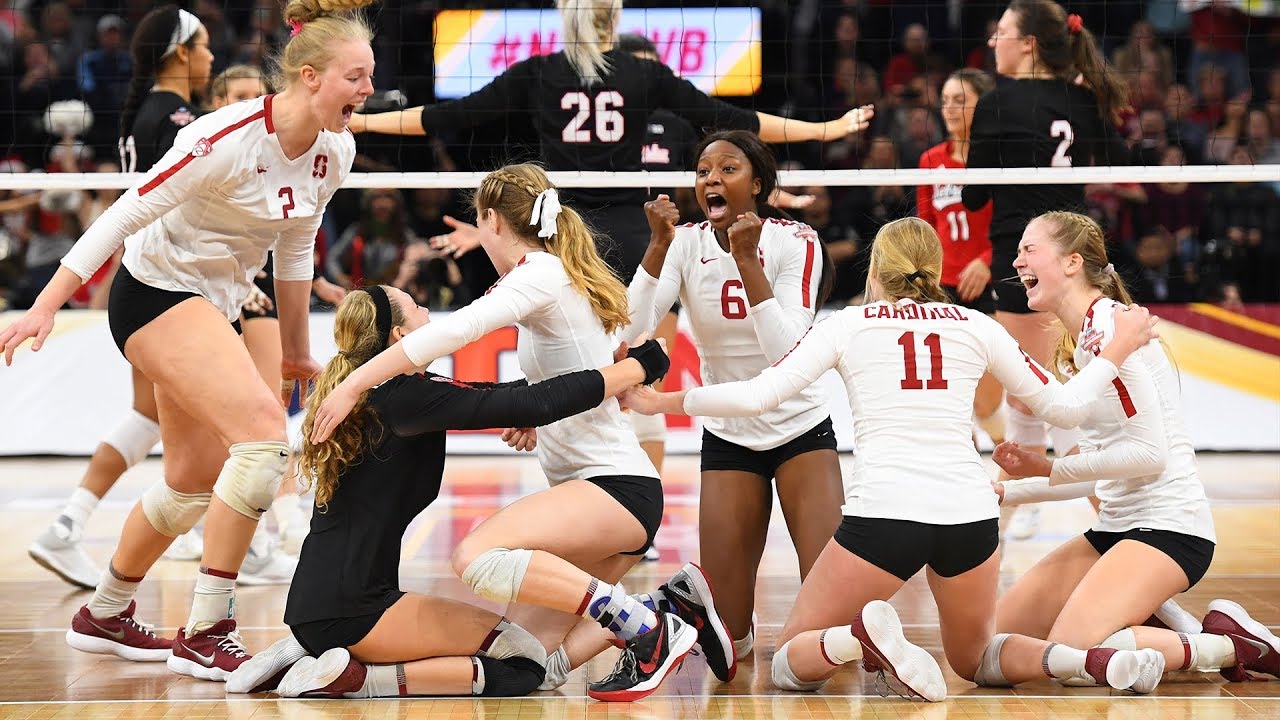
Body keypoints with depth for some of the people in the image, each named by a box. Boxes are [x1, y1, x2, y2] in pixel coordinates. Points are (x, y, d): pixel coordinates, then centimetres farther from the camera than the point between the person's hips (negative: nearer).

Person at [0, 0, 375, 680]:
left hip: (215, 306, 9)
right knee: (265, 430, -25)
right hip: (155, 292, -9)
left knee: (195, 481, 17)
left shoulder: (334, 152, -2)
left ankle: (104, 615, 40)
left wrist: (296, 350, 20)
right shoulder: (229, 139, -26)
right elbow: (126, 215, -21)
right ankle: (205, 634, -20)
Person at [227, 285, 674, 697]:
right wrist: (640, 365, -9)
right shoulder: (408, 395, -11)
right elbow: (536, 405, -16)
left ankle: (303, 654, 11)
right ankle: (352, 678, -12)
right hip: (351, 608, -9)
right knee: (523, 662, -6)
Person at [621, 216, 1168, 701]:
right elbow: (1063, 406, 19)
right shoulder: (976, 326, 16)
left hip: (883, 512, -3)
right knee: (976, 660, 27)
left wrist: (661, 402, 14)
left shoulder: (846, 324, 10)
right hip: (970, 513, 3)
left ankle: (863, 635, -22)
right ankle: (1091, 660, -3)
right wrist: (1118, 350, 35)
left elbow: (756, 396, 2)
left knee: (789, 662, 13)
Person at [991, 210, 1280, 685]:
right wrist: (1005, 492, 16)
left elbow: (1148, 452, -19)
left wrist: (1049, 470, -14)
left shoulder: (1107, 327, -14)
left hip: (1168, 526, -9)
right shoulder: (1076, 345, 15)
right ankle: (1156, 626, 10)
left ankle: (1232, 646, -8)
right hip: (1116, 527, 9)